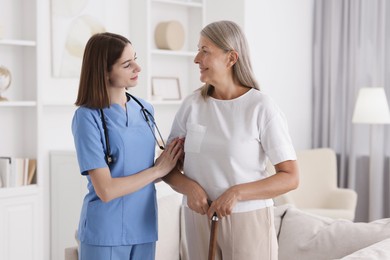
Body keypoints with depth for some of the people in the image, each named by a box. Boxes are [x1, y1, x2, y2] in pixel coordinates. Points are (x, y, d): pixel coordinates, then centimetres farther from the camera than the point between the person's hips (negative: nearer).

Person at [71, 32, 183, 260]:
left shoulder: (145, 110, 5)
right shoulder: (88, 117, -13)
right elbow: (105, 190, -18)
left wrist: (172, 159, -8)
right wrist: (158, 170, -11)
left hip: (144, 227, 5)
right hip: (105, 233, -5)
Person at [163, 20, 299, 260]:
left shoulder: (262, 108, -10)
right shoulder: (192, 105, 1)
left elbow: (290, 177, -10)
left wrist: (237, 193, -21)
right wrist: (189, 187, -14)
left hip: (248, 220, -3)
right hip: (200, 218, 3)